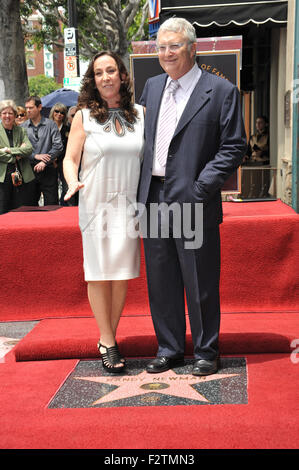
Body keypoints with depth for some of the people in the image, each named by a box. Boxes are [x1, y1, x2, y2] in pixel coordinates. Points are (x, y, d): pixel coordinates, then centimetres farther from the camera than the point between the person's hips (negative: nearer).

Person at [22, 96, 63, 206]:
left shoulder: (50, 124, 2)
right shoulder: (23, 127, 6)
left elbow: (58, 146, -6)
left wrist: (44, 162, -12)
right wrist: (35, 156, -12)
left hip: (48, 170, -2)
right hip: (30, 170, 2)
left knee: (51, 204, -1)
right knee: (30, 205, 8)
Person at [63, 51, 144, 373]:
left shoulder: (139, 114, 8)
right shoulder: (84, 116, 2)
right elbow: (70, 158, 2)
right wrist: (73, 182, -19)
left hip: (128, 204, 2)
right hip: (96, 204, -2)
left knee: (123, 274, 4)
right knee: (99, 273, -1)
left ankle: (108, 339, 18)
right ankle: (108, 343, 10)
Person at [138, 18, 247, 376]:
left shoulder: (221, 91, -4)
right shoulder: (152, 87, 14)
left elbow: (234, 146, -7)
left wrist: (200, 188, -15)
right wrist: (141, 191, 9)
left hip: (193, 202, -5)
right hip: (154, 201, 6)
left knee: (200, 283, 4)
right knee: (161, 281, 13)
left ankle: (206, 351, 21)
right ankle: (169, 348, 27)